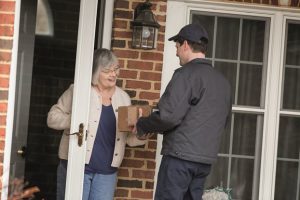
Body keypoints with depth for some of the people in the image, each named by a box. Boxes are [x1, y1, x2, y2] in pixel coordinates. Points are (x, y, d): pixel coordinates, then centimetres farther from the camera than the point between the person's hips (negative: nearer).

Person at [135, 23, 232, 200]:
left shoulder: (187, 73, -9)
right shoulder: (223, 82, 14)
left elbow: (169, 116, -16)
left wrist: (142, 126, 0)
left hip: (181, 156, -7)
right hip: (206, 159, 7)